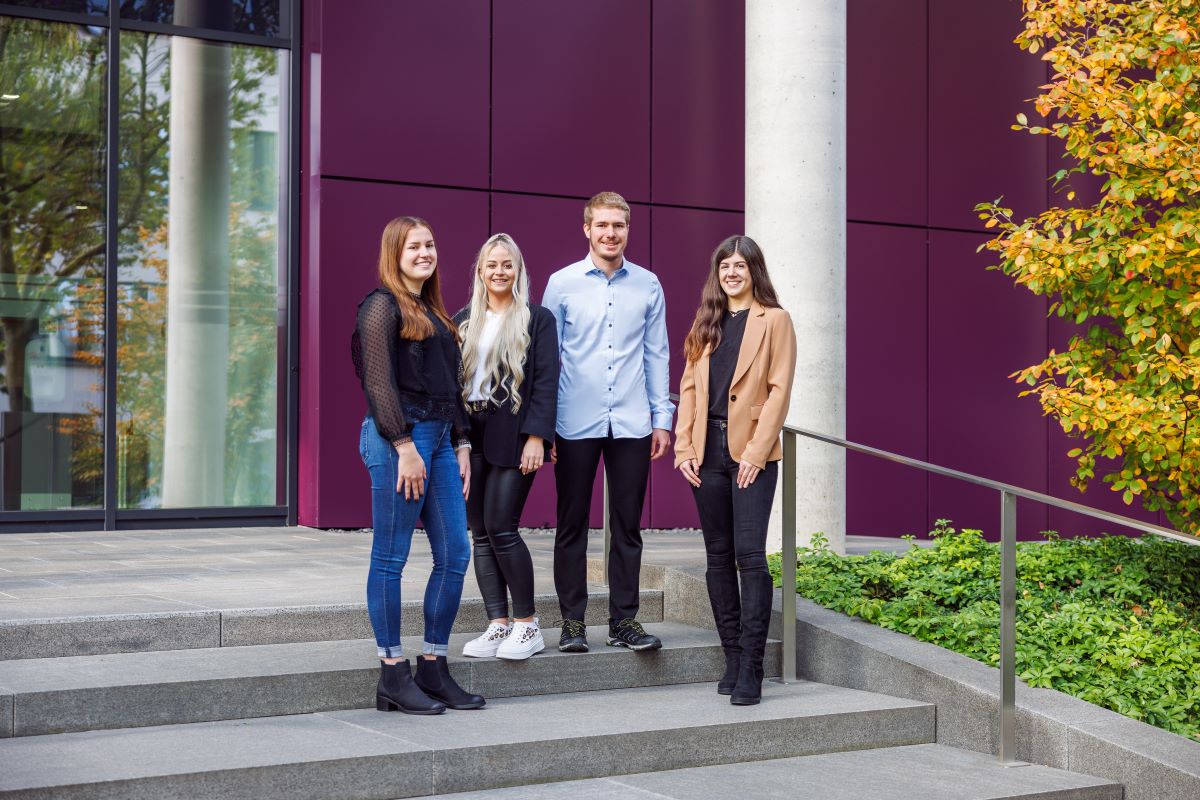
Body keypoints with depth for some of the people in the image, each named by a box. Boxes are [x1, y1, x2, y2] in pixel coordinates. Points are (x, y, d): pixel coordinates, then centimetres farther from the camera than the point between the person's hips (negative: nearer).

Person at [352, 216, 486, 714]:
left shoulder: (433, 312, 20)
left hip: (440, 438, 8)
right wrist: (404, 446, -17)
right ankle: (393, 676, 4)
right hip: (398, 437, -8)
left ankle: (434, 669, 13)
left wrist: (461, 445, 14)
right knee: (390, 558, -1)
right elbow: (378, 380, -12)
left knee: (454, 555, 5)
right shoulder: (383, 305, -4)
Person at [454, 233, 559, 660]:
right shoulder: (464, 320, 15)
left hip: (511, 434, -5)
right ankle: (498, 624, 10)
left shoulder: (537, 319, 2)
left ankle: (527, 625, 2)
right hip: (469, 434, 5)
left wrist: (536, 437, -13)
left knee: (501, 528, -10)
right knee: (480, 533, 4)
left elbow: (545, 382, -4)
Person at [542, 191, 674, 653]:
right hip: (576, 424, -1)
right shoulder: (562, 284, 1)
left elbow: (656, 355, 10)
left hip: (632, 424, 2)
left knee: (627, 525, 6)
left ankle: (624, 620, 14)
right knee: (572, 525, 4)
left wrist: (662, 418, 6)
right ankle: (572, 622, 12)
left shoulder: (647, 285, 7)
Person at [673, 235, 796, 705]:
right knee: (718, 555, 7)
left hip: (751, 453, -5)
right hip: (707, 451, 5)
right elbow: (689, 387, 12)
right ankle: (732, 658, 14)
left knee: (749, 553, -10)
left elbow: (778, 390, -5)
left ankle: (750, 670, -9)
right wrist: (684, 447, 1)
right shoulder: (707, 323, 16)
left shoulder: (773, 320, 2)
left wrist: (755, 452, -12)